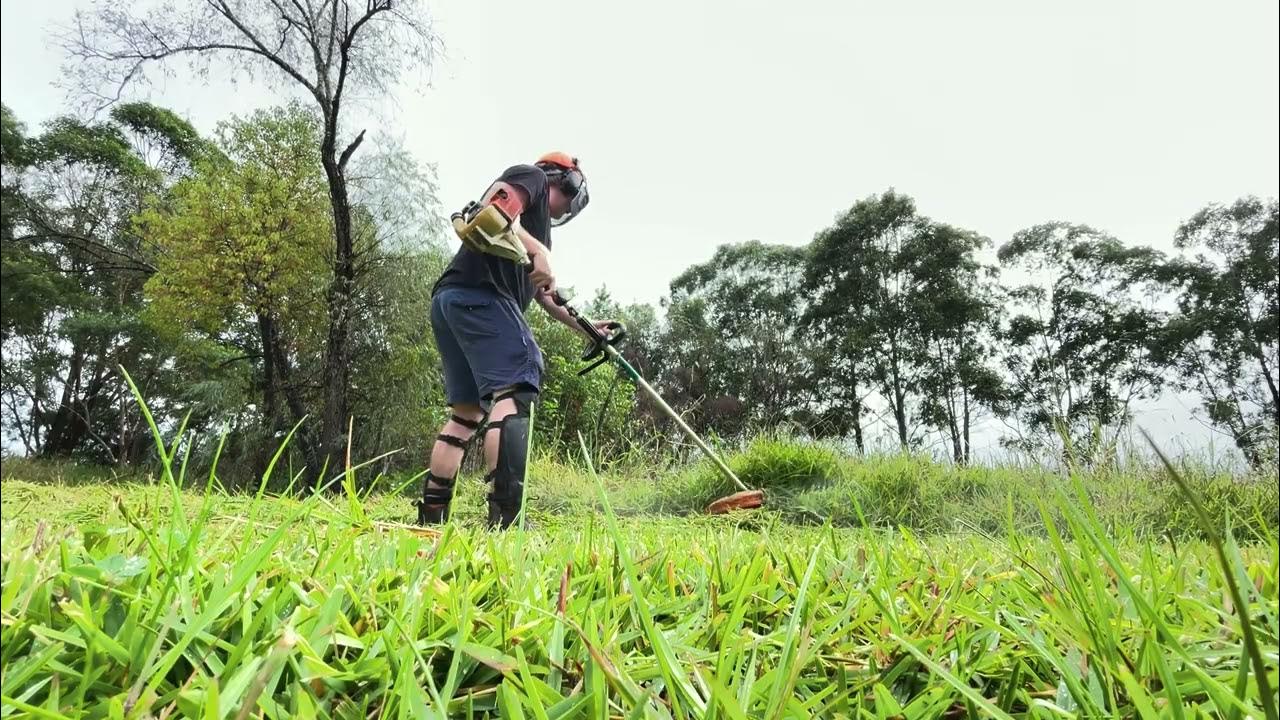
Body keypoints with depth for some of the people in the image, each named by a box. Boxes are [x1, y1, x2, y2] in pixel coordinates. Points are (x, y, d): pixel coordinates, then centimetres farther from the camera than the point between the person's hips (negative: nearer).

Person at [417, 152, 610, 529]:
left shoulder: (533, 227, 36)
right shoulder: (532, 177, 11)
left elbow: (543, 295, 36)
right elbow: (491, 211, -10)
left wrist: (585, 328, 35)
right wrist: (538, 250, -15)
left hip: (449, 300, 10)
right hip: (478, 293, -10)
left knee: (467, 410, 10)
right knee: (514, 390, -17)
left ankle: (430, 518, 12)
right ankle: (504, 518, -28)